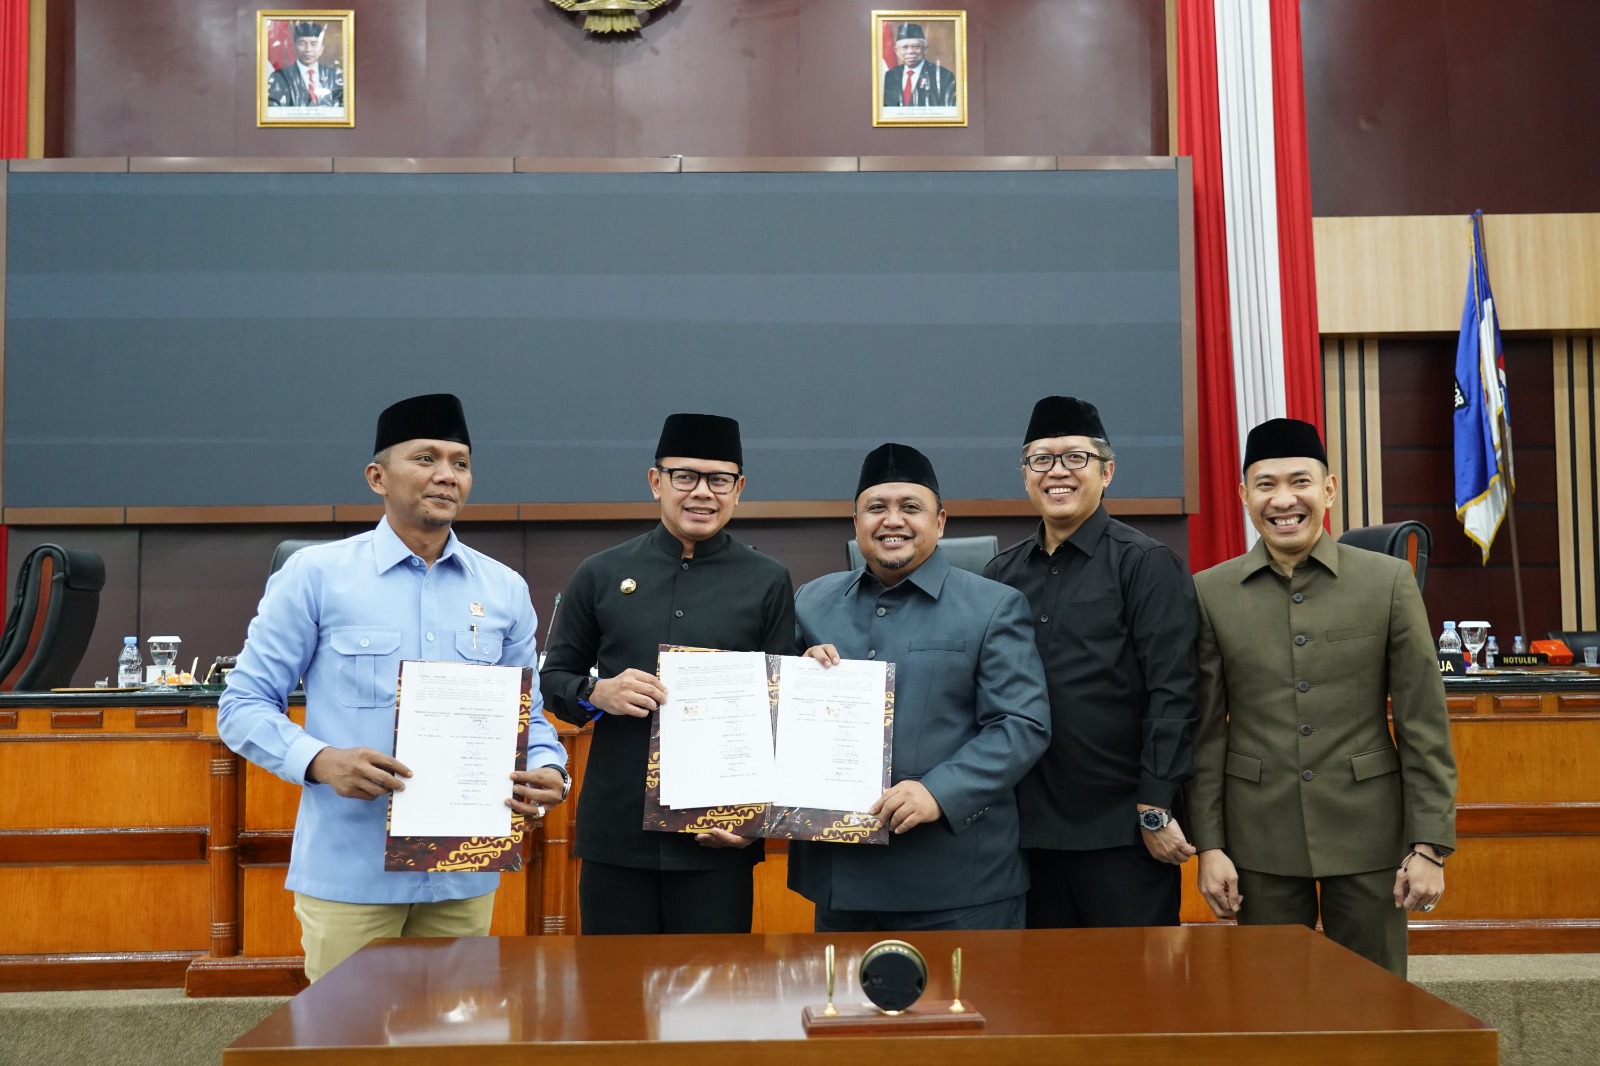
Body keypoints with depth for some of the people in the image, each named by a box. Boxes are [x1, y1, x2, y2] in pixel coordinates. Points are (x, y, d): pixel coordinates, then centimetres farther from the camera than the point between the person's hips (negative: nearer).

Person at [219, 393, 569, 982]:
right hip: (349, 871, -3)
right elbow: (243, 706, -1)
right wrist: (320, 761, -19)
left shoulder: (504, 590, 8)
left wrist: (548, 771, -8)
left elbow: (525, 715, 14)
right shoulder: (315, 574, -2)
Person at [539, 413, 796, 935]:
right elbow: (553, 679, 13)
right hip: (615, 831, 1)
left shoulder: (768, 583, 3)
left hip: (718, 834, -1)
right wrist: (598, 693, -10)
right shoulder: (601, 575, 6)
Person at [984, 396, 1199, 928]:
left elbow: (1171, 696, -10)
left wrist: (1155, 812, -14)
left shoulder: (1147, 564, -4)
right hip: (1029, 827, 5)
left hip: (1123, 830, -5)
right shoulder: (1002, 573, 11)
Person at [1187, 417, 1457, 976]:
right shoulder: (1211, 593, 0)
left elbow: (1424, 725, -1)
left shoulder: (1389, 580, -1)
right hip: (1260, 841, 1)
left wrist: (1431, 845, -4)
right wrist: (1208, 845, -1)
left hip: (1368, 835, 0)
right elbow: (1205, 732, 2)